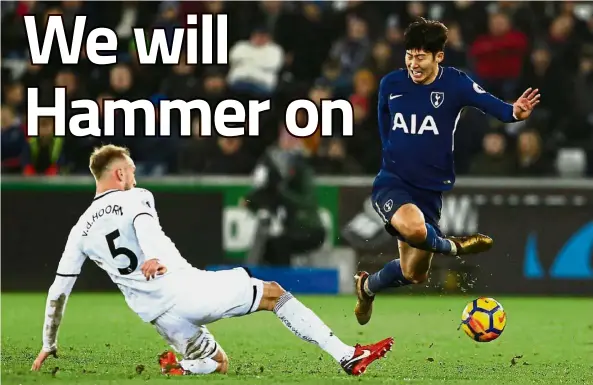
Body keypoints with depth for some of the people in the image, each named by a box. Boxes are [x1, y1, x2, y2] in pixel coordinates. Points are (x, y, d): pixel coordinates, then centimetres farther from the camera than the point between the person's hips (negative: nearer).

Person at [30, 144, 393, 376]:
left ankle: (181, 367, -10)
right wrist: (154, 258, -42)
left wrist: (49, 345, 24)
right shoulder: (135, 198, 3)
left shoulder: (80, 231, 16)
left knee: (219, 364, 24)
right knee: (274, 292, 10)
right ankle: (346, 355, -1)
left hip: (159, 314, 5)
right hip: (186, 286, -5)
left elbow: (59, 291, 16)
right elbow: (144, 225, -21)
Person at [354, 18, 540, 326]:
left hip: (430, 190, 2)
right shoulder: (390, 84, -5)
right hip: (392, 183, -2)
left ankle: (367, 287, 46)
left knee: (414, 274, 13)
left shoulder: (455, 83, -11)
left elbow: (489, 103, -29)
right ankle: (451, 246, -4)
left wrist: (514, 112, -50)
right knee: (414, 227, -38)